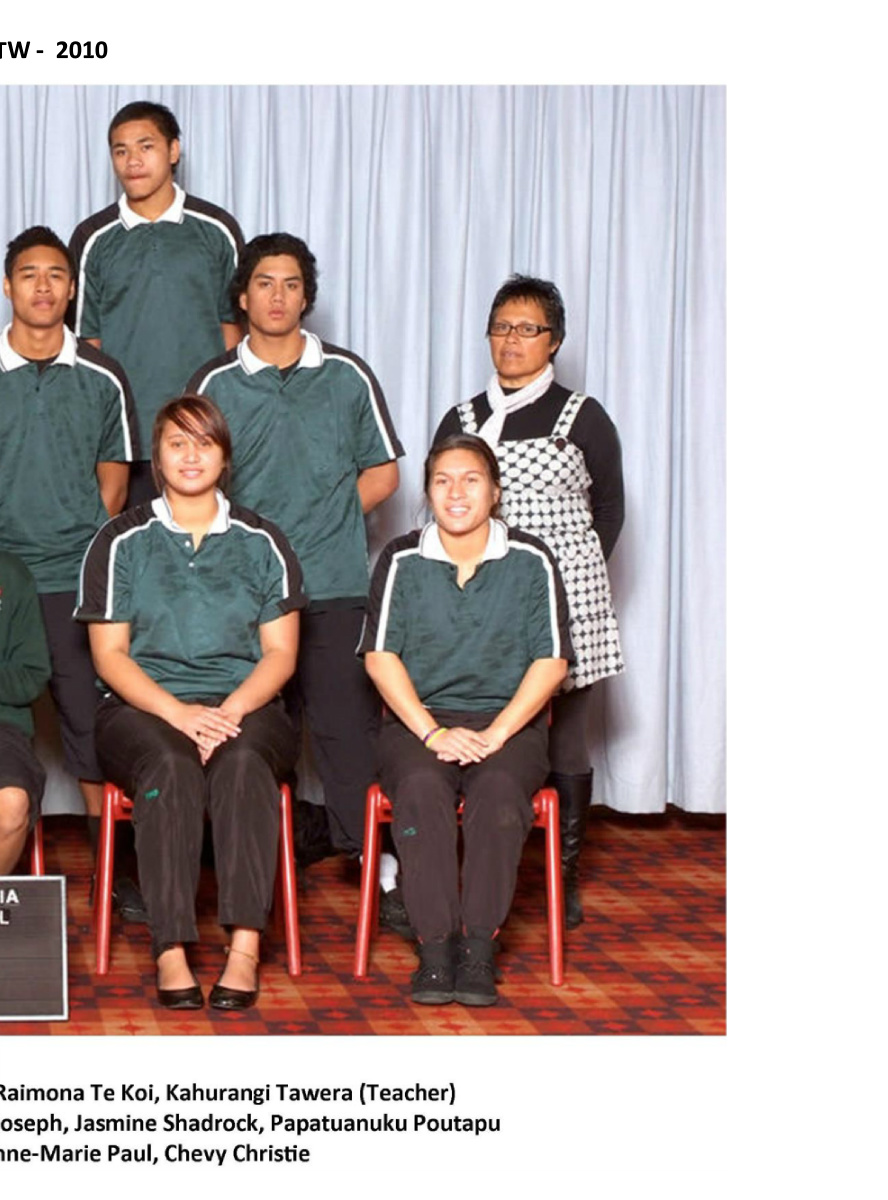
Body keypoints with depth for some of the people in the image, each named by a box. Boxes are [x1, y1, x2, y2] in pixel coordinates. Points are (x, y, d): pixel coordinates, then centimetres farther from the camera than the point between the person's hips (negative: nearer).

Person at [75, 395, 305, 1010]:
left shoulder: (262, 542, 13)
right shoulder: (123, 541, 9)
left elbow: (281, 653, 7)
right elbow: (109, 654, 2)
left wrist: (230, 711, -13)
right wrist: (178, 711, -15)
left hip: (246, 707, 1)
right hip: (142, 707, -1)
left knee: (242, 761, -34)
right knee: (170, 765, -35)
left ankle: (246, 947, -42)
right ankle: (171, 952, -40)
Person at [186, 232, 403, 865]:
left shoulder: (347, 375, 9)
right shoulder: (214, 384, 8)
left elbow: (382, 474, 13)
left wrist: (329, 519, 1)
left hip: (335, 586, 0)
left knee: (347, 723, -4)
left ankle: (370, 849, 3)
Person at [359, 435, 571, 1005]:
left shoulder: (531, 561, 4)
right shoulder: (402, 560, 6)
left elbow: (551, 662, 0)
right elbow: (380, 656, 0)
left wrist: (494, 734, -12)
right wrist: (433, 732, -12)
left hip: (508, 722, 0)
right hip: (418, 719, 1)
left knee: (497, 790, -33)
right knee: (421, 787, -32)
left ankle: (479, 948, -29)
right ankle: (435, 946, -29)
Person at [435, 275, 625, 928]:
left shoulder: (583, 418, 5)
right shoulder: (461, 421, 11)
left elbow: (609, 511, 9)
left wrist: (576, 577, 4)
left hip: (567, 603, -2)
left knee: (565, 746, 3)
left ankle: (565, 879, 15)